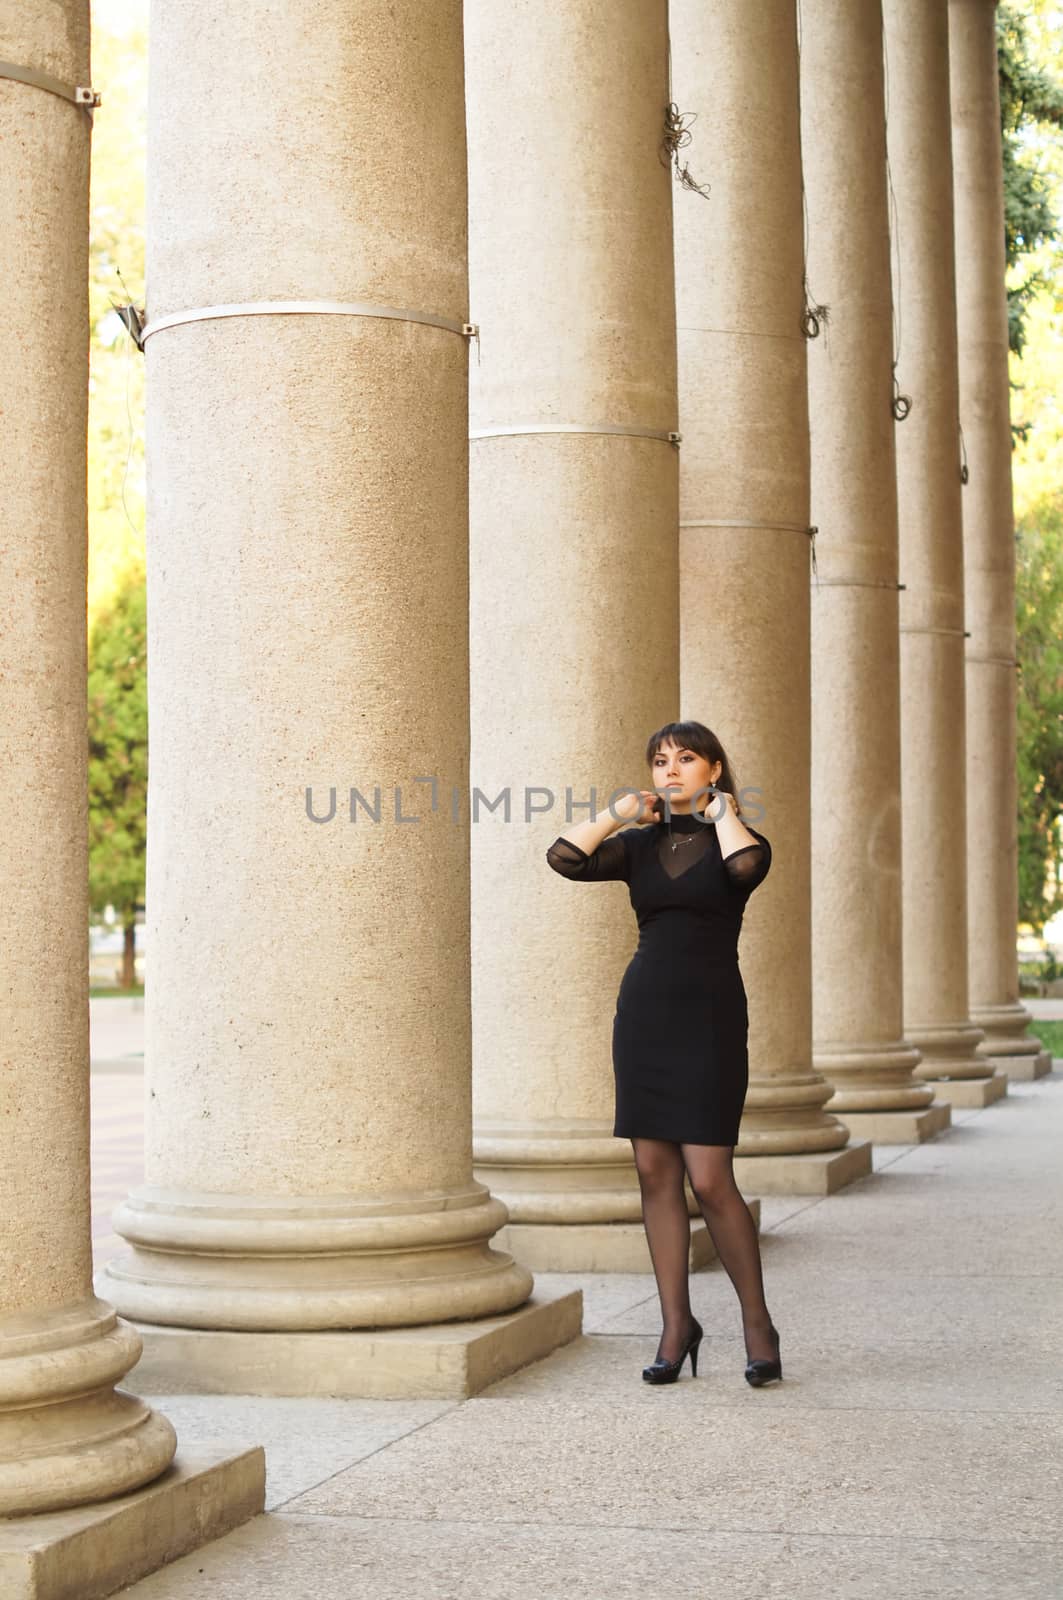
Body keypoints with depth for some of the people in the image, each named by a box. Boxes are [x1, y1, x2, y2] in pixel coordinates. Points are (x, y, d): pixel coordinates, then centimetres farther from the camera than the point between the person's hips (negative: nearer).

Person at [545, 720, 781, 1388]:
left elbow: (746, 865, -25)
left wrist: (722, 811, -7)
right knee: (656, 1173, 4)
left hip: (710, 1013, -5)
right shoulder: (640, 845, 11)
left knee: (709, 1178, -9)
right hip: (644, 1009, 5)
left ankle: (758, 1324, 5)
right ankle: (676, 1326, 11)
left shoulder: (735, 837, 1)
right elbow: (565, 858, -4)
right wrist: (619, 813, 2)